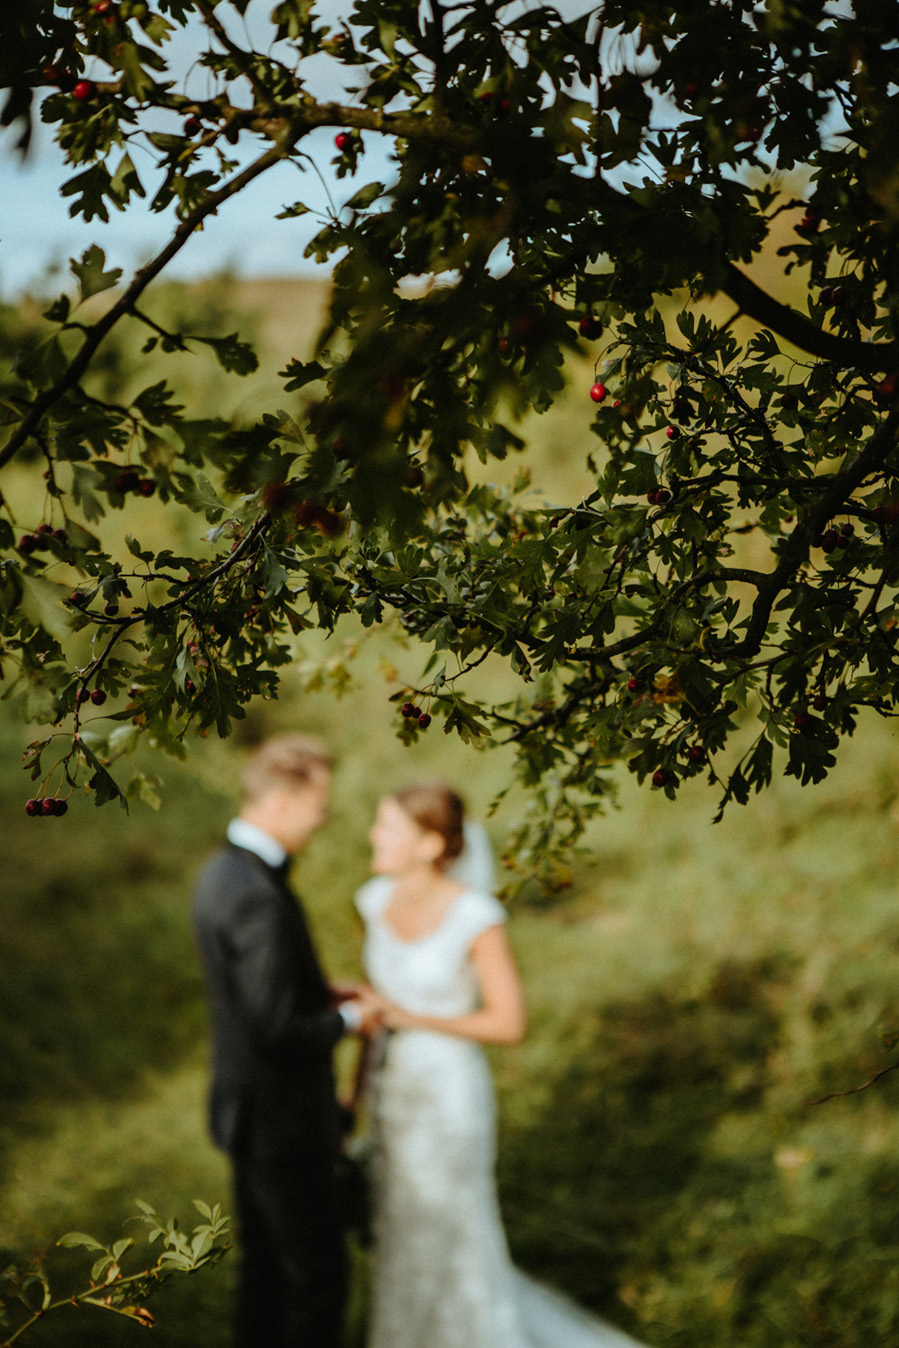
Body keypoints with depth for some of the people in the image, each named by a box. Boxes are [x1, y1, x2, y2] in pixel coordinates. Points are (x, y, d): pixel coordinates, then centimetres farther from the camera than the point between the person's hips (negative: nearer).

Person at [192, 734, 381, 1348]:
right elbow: (276, 1030, -28)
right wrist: (350, 1018, -12)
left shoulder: (222, 871, 3)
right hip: (283, 1119, -9)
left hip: (247, 1110, 9)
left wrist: (328, 993, 5)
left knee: (265, 1267, 22)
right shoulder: (260, 897, -28)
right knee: (317, 1276, 6)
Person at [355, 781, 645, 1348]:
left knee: (455, 1243, 7)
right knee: (404, 1237, 20)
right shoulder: (377, 900, -5)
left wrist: (412, 1019, -23)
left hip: (450, 1098, -6)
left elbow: (510, 1023, -19)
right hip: (394, 1089, 6)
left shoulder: (478, 917, -23)